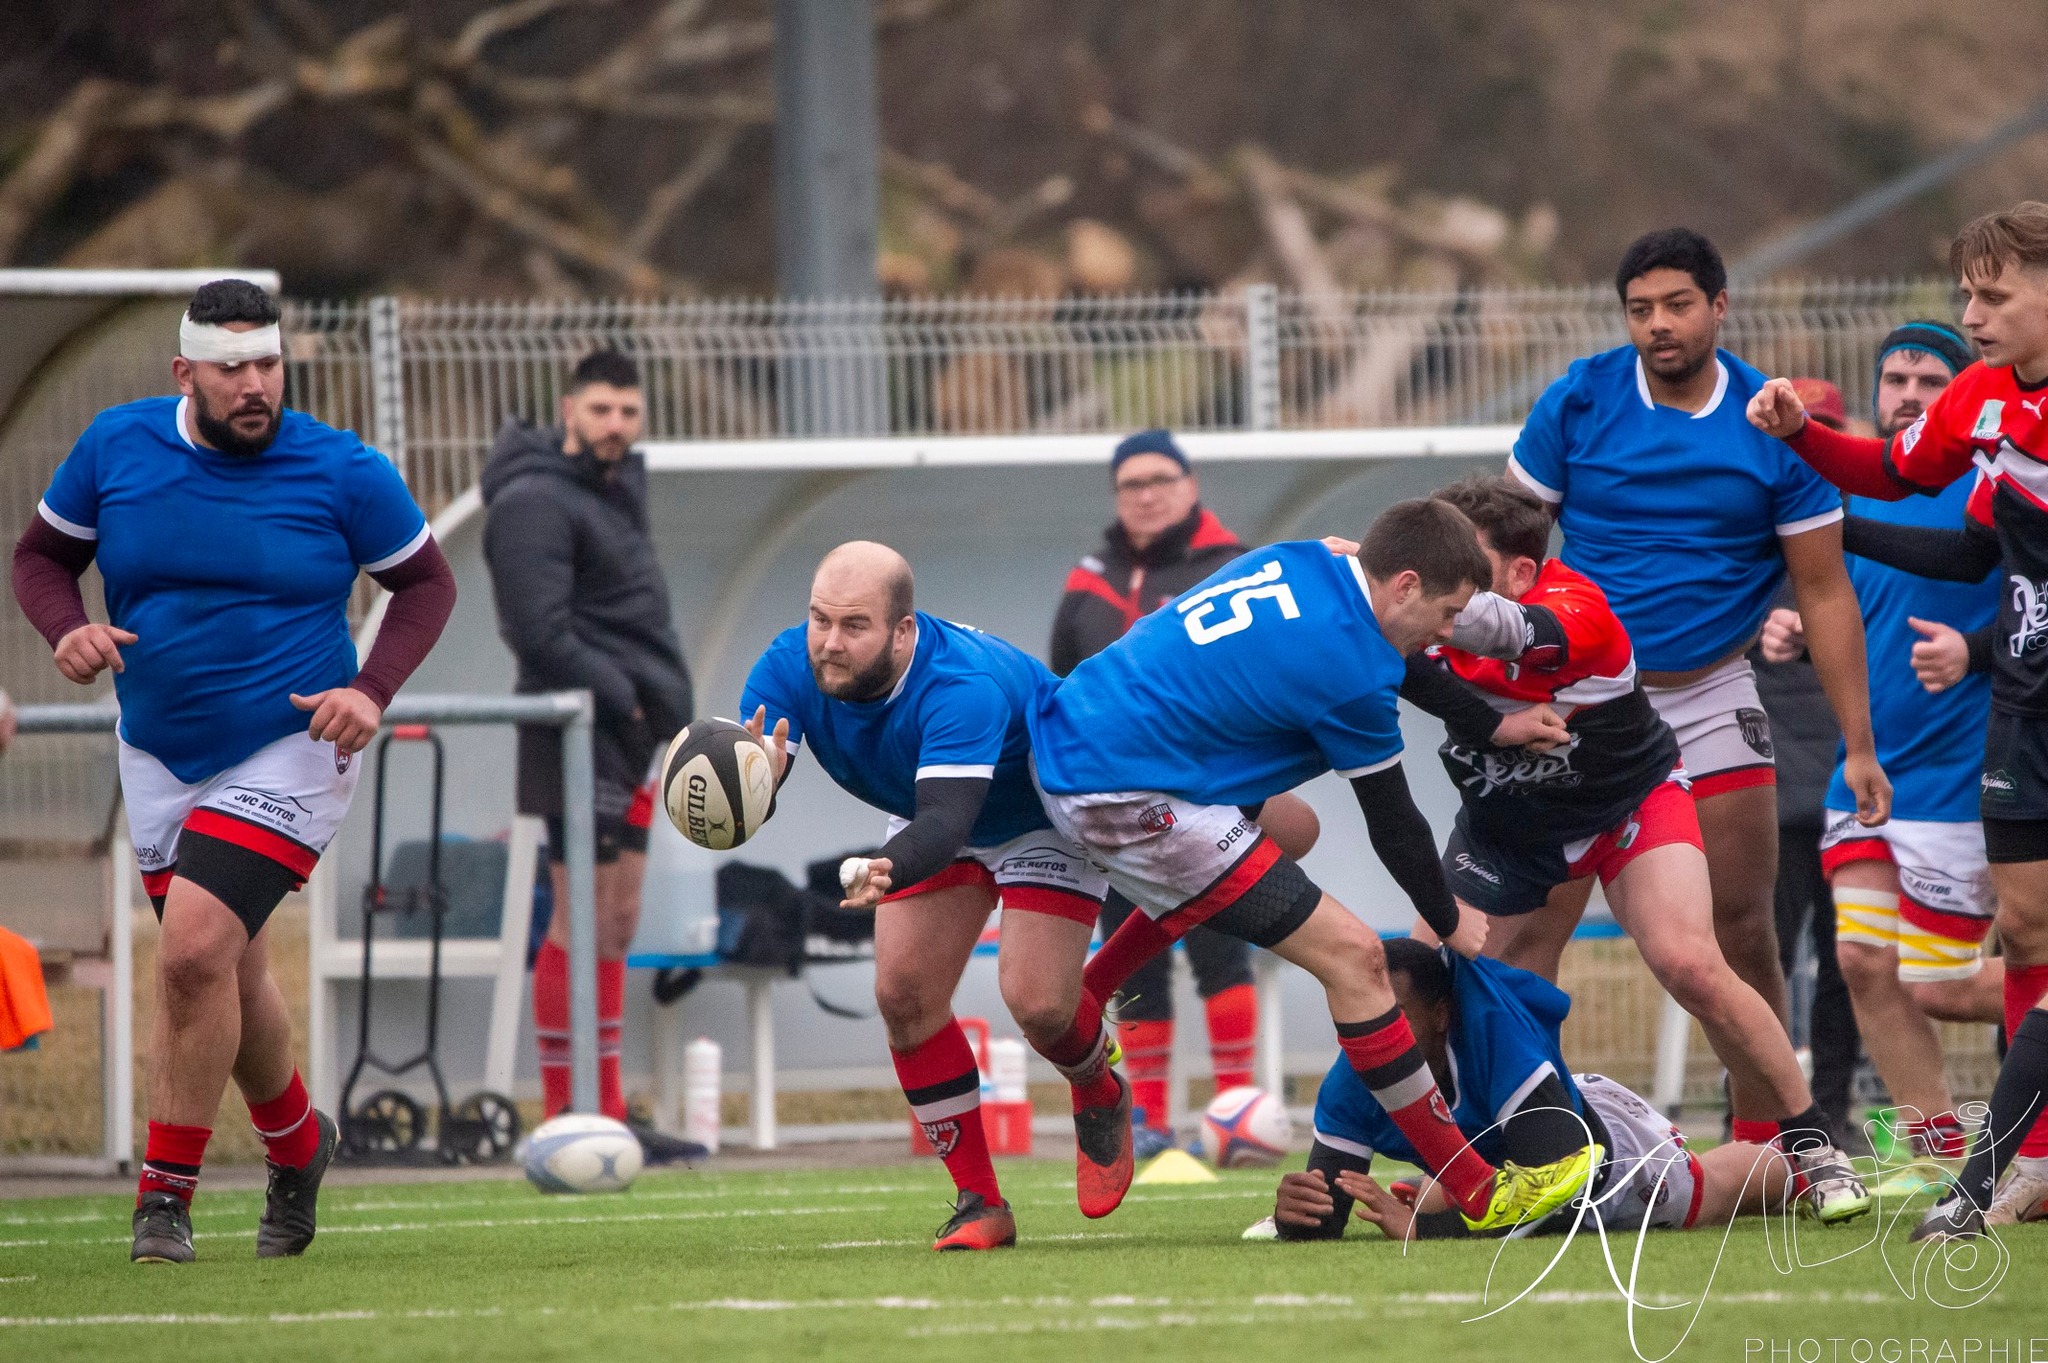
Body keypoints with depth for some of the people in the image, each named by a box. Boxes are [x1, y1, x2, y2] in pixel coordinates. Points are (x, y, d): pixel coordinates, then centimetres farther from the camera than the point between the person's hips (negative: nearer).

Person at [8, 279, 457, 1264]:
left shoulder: (343, 471, -10)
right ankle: (296, 1141, 42)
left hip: (291, 750, -4)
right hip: (161, 756, 4)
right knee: (228, 969, 14)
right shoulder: (116, 446, -4)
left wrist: (370, 691, -13)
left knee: (194, 950, -20)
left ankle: (165, 1193, -8)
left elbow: (425, 582, 2)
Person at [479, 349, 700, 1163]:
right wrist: (621, 698, -16)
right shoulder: (536, 502, -12)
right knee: (584, 920, -10)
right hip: (580, 729, -10)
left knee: (617, 921, 10)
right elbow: (541, 632, -20)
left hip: (626, 728, 10)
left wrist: (660, 703, 10)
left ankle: (607, 1116, 13)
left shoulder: (616, 489, 18)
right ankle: (564, 1114, -8)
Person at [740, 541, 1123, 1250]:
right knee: (904, 993, -11)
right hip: (933, 816, 5)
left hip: (1051, 813, -5)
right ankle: (979, 1201, 2)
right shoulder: (790, 668, -26)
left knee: (1035, 1002, -19)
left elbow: (944, 824, -53)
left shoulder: (961, 687, -42)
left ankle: (1100, 1095, 18)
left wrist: (887, 872, -75)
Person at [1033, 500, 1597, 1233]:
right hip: (1125, 800, -9)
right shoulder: (1350, 670, -17)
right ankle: (1477, 1191, -2)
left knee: (1288, 825, 35)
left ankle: (1078, 1005, 41)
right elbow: (1392, 821, -3)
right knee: (1351, 955, -6)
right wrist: (1450, 925, 14)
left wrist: (1495, 725, 31)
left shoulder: (1304, 564, 5)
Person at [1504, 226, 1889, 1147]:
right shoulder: (1578, 403, -5)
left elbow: (1825, 591, 0)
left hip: (1710, 697, 1)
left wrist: (1858, 746, -4)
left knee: (1744, 936, 0)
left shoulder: (1774, 426, -4)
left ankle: (1760, 1149, 11)